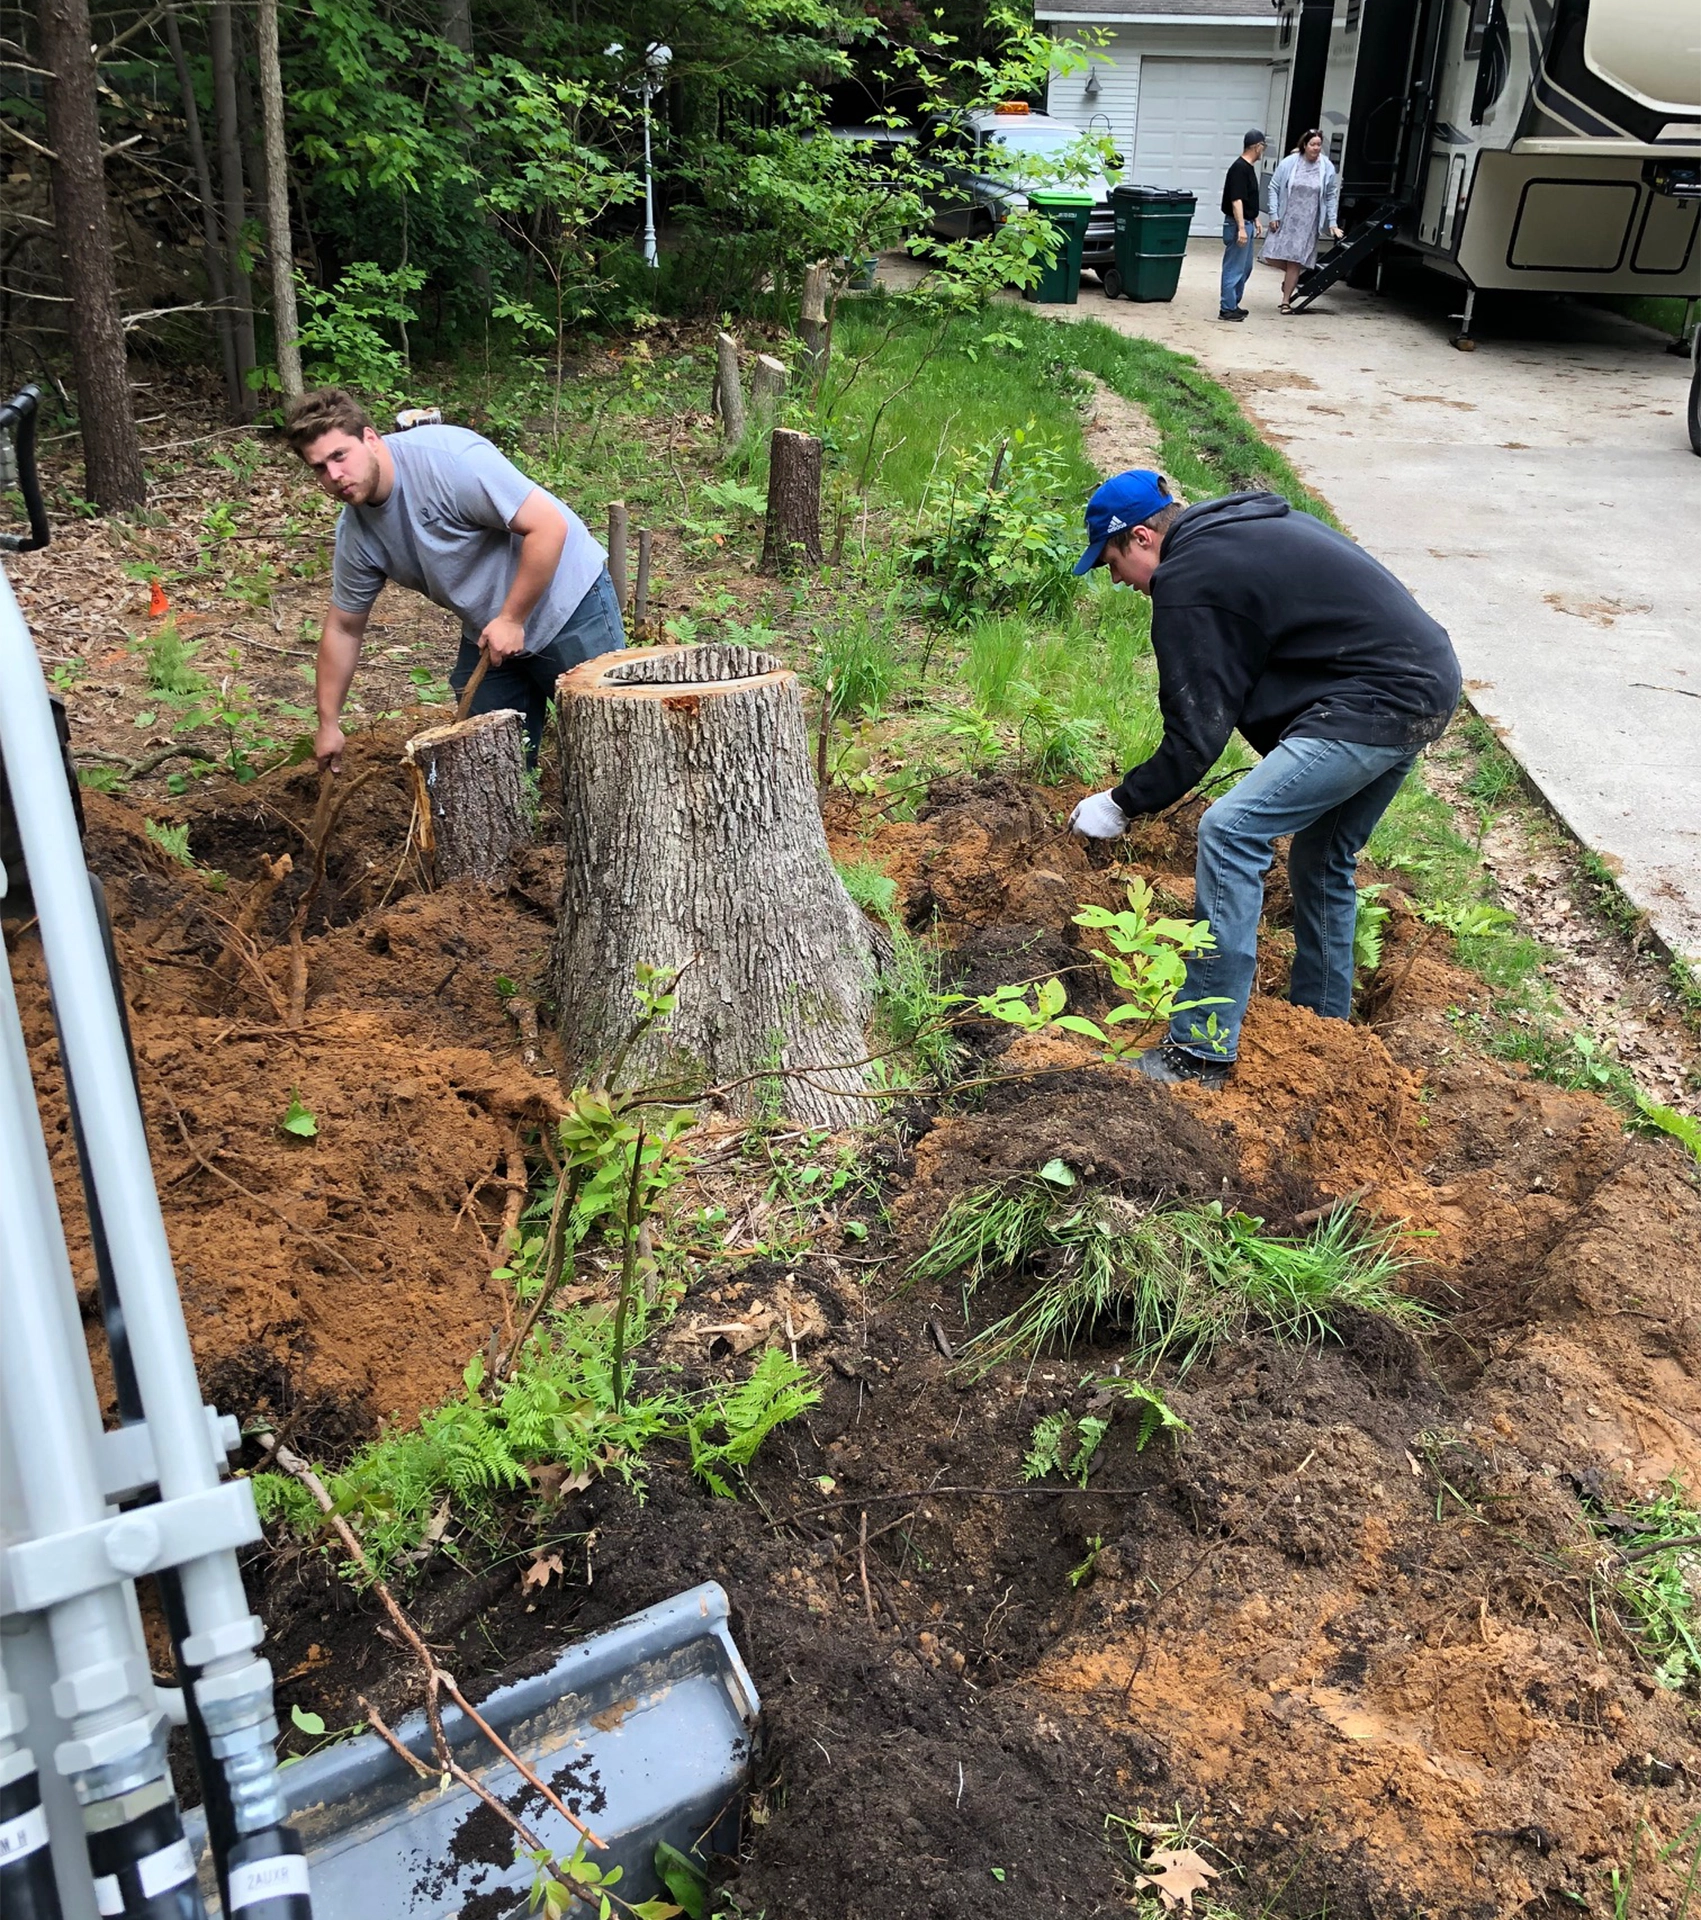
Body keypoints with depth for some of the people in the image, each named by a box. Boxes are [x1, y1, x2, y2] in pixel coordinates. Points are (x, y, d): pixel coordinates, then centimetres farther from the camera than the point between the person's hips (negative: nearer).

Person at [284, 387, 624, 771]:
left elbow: (549, 526, -25)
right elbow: (342, 629, 8)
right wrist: (328, 724, 9)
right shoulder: (355, 533, -2)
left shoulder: (448, 457, -24)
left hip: (569, 602, -6)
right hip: (487, 634, 6)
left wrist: (512, 619, -21)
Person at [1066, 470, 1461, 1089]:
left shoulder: (1188, 583, -11)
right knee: (1322, 859, 21)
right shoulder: (1250, 522, 19)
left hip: (1374, 705, -10)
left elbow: (1195, 737, -12)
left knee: (1230, 833, -13)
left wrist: (1120, 805, -1)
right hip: (1429, 686, 11)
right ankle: (1323, 1024, 33)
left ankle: (1203, 1050, -11)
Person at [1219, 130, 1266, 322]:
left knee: (1245, 268, 16)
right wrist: (1241, 228, -26)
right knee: (1234, 268, -5)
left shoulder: (1249, 168, 13)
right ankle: (1227, 309, -1)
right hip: (1238, 225, -10)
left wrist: (1255, 220, 23)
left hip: (1247, 224, 10)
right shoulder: (1239, 168, -17)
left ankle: (1233, 304, 24)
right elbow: (1236, 200, -22)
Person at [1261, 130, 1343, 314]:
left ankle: (1286, 301, 9)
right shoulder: (1289, 163, -4)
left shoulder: (1327, 168, -1)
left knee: (1295, 262, -3)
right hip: (1285, 219, 1)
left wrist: (1332, 223, 1)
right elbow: (1274, 188, 1)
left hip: (1307, 224, -1)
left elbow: (1332, 196, 5)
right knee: (1272, 257, -2)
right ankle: (1291, 277, 29)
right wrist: (1273, 215, -5)